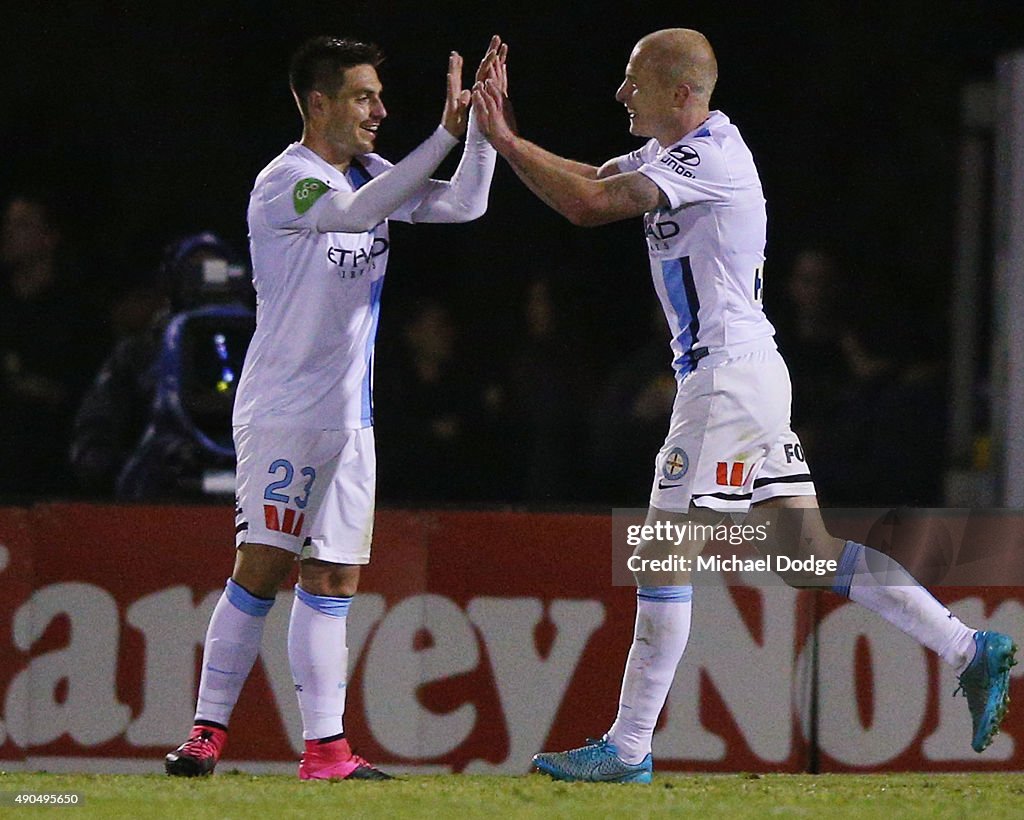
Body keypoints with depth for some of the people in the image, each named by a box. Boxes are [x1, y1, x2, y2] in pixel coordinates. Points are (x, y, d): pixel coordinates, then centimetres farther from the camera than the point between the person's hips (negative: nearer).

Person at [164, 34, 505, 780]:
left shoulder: (368, 177, 12)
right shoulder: (284, 181, -12)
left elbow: (464, 204, 10)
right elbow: (356, 212, -30)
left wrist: (483, 122, -4)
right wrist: (447, 132, -33)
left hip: (349, 415, 7)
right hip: (281, 412, -7)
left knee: (334, 580, 3)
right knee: (262, 570, -10)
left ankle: (325, 746, 2)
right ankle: (208, 734, -4)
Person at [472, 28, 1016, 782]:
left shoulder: (707, 156, -16)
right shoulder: (676, 153, 14)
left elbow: (587, 206, -23)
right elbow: (588, 182, 19)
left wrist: (504, 142, -14)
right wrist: (507, 136, 5)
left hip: (730, 376, -10)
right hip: (738, 373, 10)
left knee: (663, 559, -8)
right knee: (811, 550, 9)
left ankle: (629, 749, -6)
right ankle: (970, 651, 8)